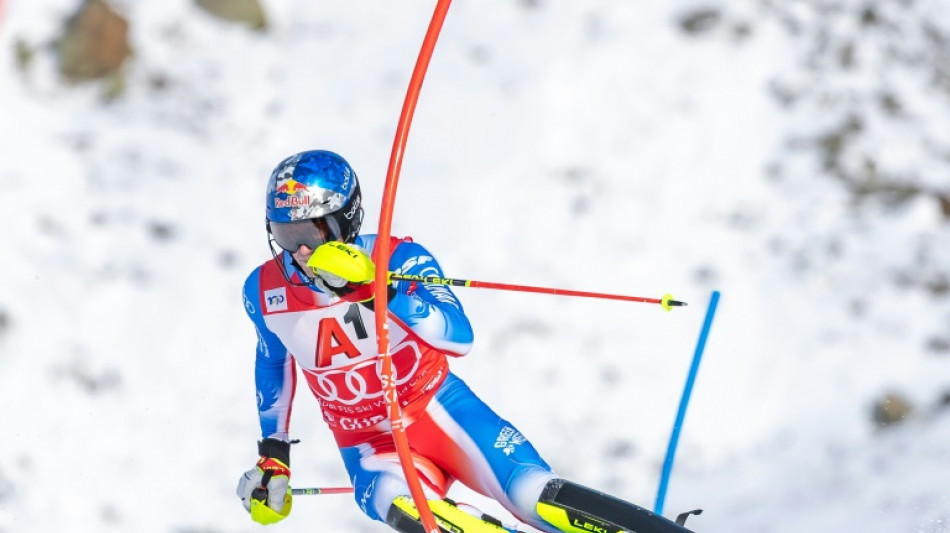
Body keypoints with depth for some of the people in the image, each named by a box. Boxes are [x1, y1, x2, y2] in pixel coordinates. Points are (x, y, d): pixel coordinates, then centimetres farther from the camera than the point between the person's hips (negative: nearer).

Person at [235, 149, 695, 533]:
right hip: (371, 450, 2)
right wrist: (273, 452, 16)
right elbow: (274, 361, 14)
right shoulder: (264, 293, -8)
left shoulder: (397, 259, -18)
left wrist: (375, 288, -42)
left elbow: (459, 337, -32)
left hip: (439, 412, -2)